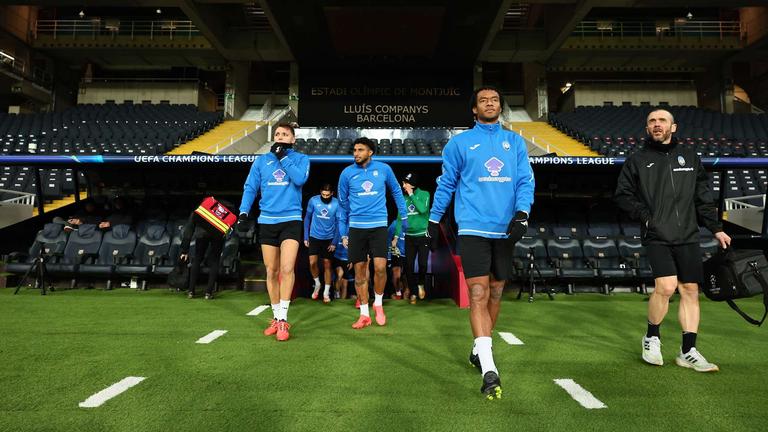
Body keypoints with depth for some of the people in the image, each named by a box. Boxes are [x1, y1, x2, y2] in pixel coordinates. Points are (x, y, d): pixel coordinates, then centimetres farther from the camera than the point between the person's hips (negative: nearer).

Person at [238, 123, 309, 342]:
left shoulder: (301, 159, 5)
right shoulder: (261, 160, 11)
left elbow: (300, 179, -15)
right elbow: (250, 188, 9)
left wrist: (283, 157, -10)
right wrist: (243, 212, -3)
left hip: (290, 220, -3)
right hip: (267, 221, 3)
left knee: (287, 268, -16)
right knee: (271, 271, 7)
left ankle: (283, 319, -6)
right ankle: (276, 318, 19)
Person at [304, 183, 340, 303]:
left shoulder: (337, 204, -10)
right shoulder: (313, 200, -8)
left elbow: (338, 223, -4)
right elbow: (307, 218, 2)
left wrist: (334, 242, -6)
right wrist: (305, 237, 1)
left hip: (329, 239, 0)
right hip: (314, 237, 0)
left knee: (327, 265, 5)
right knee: (312, 262, -10)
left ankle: (326, 293, 16)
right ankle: (317, 284, 18)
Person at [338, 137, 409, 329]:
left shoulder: (384, 169, 1)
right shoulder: (347, 173, 2)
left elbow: (396, 192, 16)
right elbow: (343, 203, 10)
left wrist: (403, 215, 17)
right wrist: (343, 232, 11)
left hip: (379, 225, -1)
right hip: (356, 227, 1)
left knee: (380, 267, -12)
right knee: (359, 270, 4)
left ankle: (378, 304, 16)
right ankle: (364, 314, 16)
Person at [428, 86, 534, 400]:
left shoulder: (515, 142, 13)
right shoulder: (459, 142, 6)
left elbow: (526, 180, 5)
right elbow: (446, 183, 11)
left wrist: (521, 213, -11)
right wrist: (434, 220, 13)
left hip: (505, 229, 4)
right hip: (473, 228, -3)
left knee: (495, 292, 11)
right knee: (478, 294, -12)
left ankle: (480, 350, 30)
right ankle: (489, 370, -12)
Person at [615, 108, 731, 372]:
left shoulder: (690, 158, 14)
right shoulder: (637, 160, 6)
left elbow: (703, 197, 15)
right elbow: (622, 195, 5)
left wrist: (716, 228, 11)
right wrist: (644, 215, -8)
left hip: (688, 237, 4)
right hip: (657, 237, -4)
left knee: (690, 290, 4)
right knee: (666, 286, -18)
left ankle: (688, 351, 14)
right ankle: (652, 337, 6)